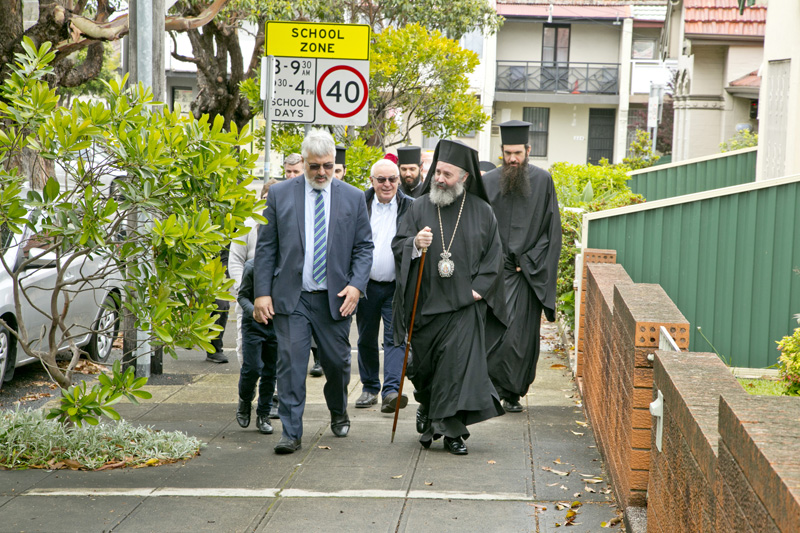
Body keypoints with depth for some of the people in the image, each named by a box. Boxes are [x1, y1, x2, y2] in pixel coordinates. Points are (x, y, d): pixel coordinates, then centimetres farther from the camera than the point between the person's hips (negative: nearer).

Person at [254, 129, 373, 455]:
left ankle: (339, 413, 39)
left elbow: (364, 247, 6)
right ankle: (291, 432, 0)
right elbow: (266, 247, 3)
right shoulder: (280, 195, 3)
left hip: (335, 298, 1)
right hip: (291, 296, -1)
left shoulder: (353, 198, 5)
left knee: (337, 361, 10)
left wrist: (357, 285, -9)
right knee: (290, 362, -7)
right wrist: (262, 292, -4)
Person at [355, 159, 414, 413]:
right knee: (366, 339, 12)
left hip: (398, 288, -2)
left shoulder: (411, 208, 0)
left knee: (395, 338, -10)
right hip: (366, 285, 2)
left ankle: (391, 392, -16)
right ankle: (370, 387, 27)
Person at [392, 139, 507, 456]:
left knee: (459, 362, -10)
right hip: (426, 302, 2)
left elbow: (494, 254, 7)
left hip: (464, 305, -1)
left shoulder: (481, 211, 3)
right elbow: (397, 244, 4)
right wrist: (415, 243, -18)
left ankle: (451, 429, -4)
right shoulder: (420, 207, 4)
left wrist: (479, 288, -4)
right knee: (424, 364, 10)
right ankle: (428, 411, 36)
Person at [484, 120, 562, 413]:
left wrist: (530, 263, -5)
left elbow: (552, 230, 3)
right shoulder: (488, 182, 4)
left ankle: (511, 392, 14)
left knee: (522, 335, 2)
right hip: (494, 270, 0)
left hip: (529, 273, 0)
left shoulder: (542, 181, 2)